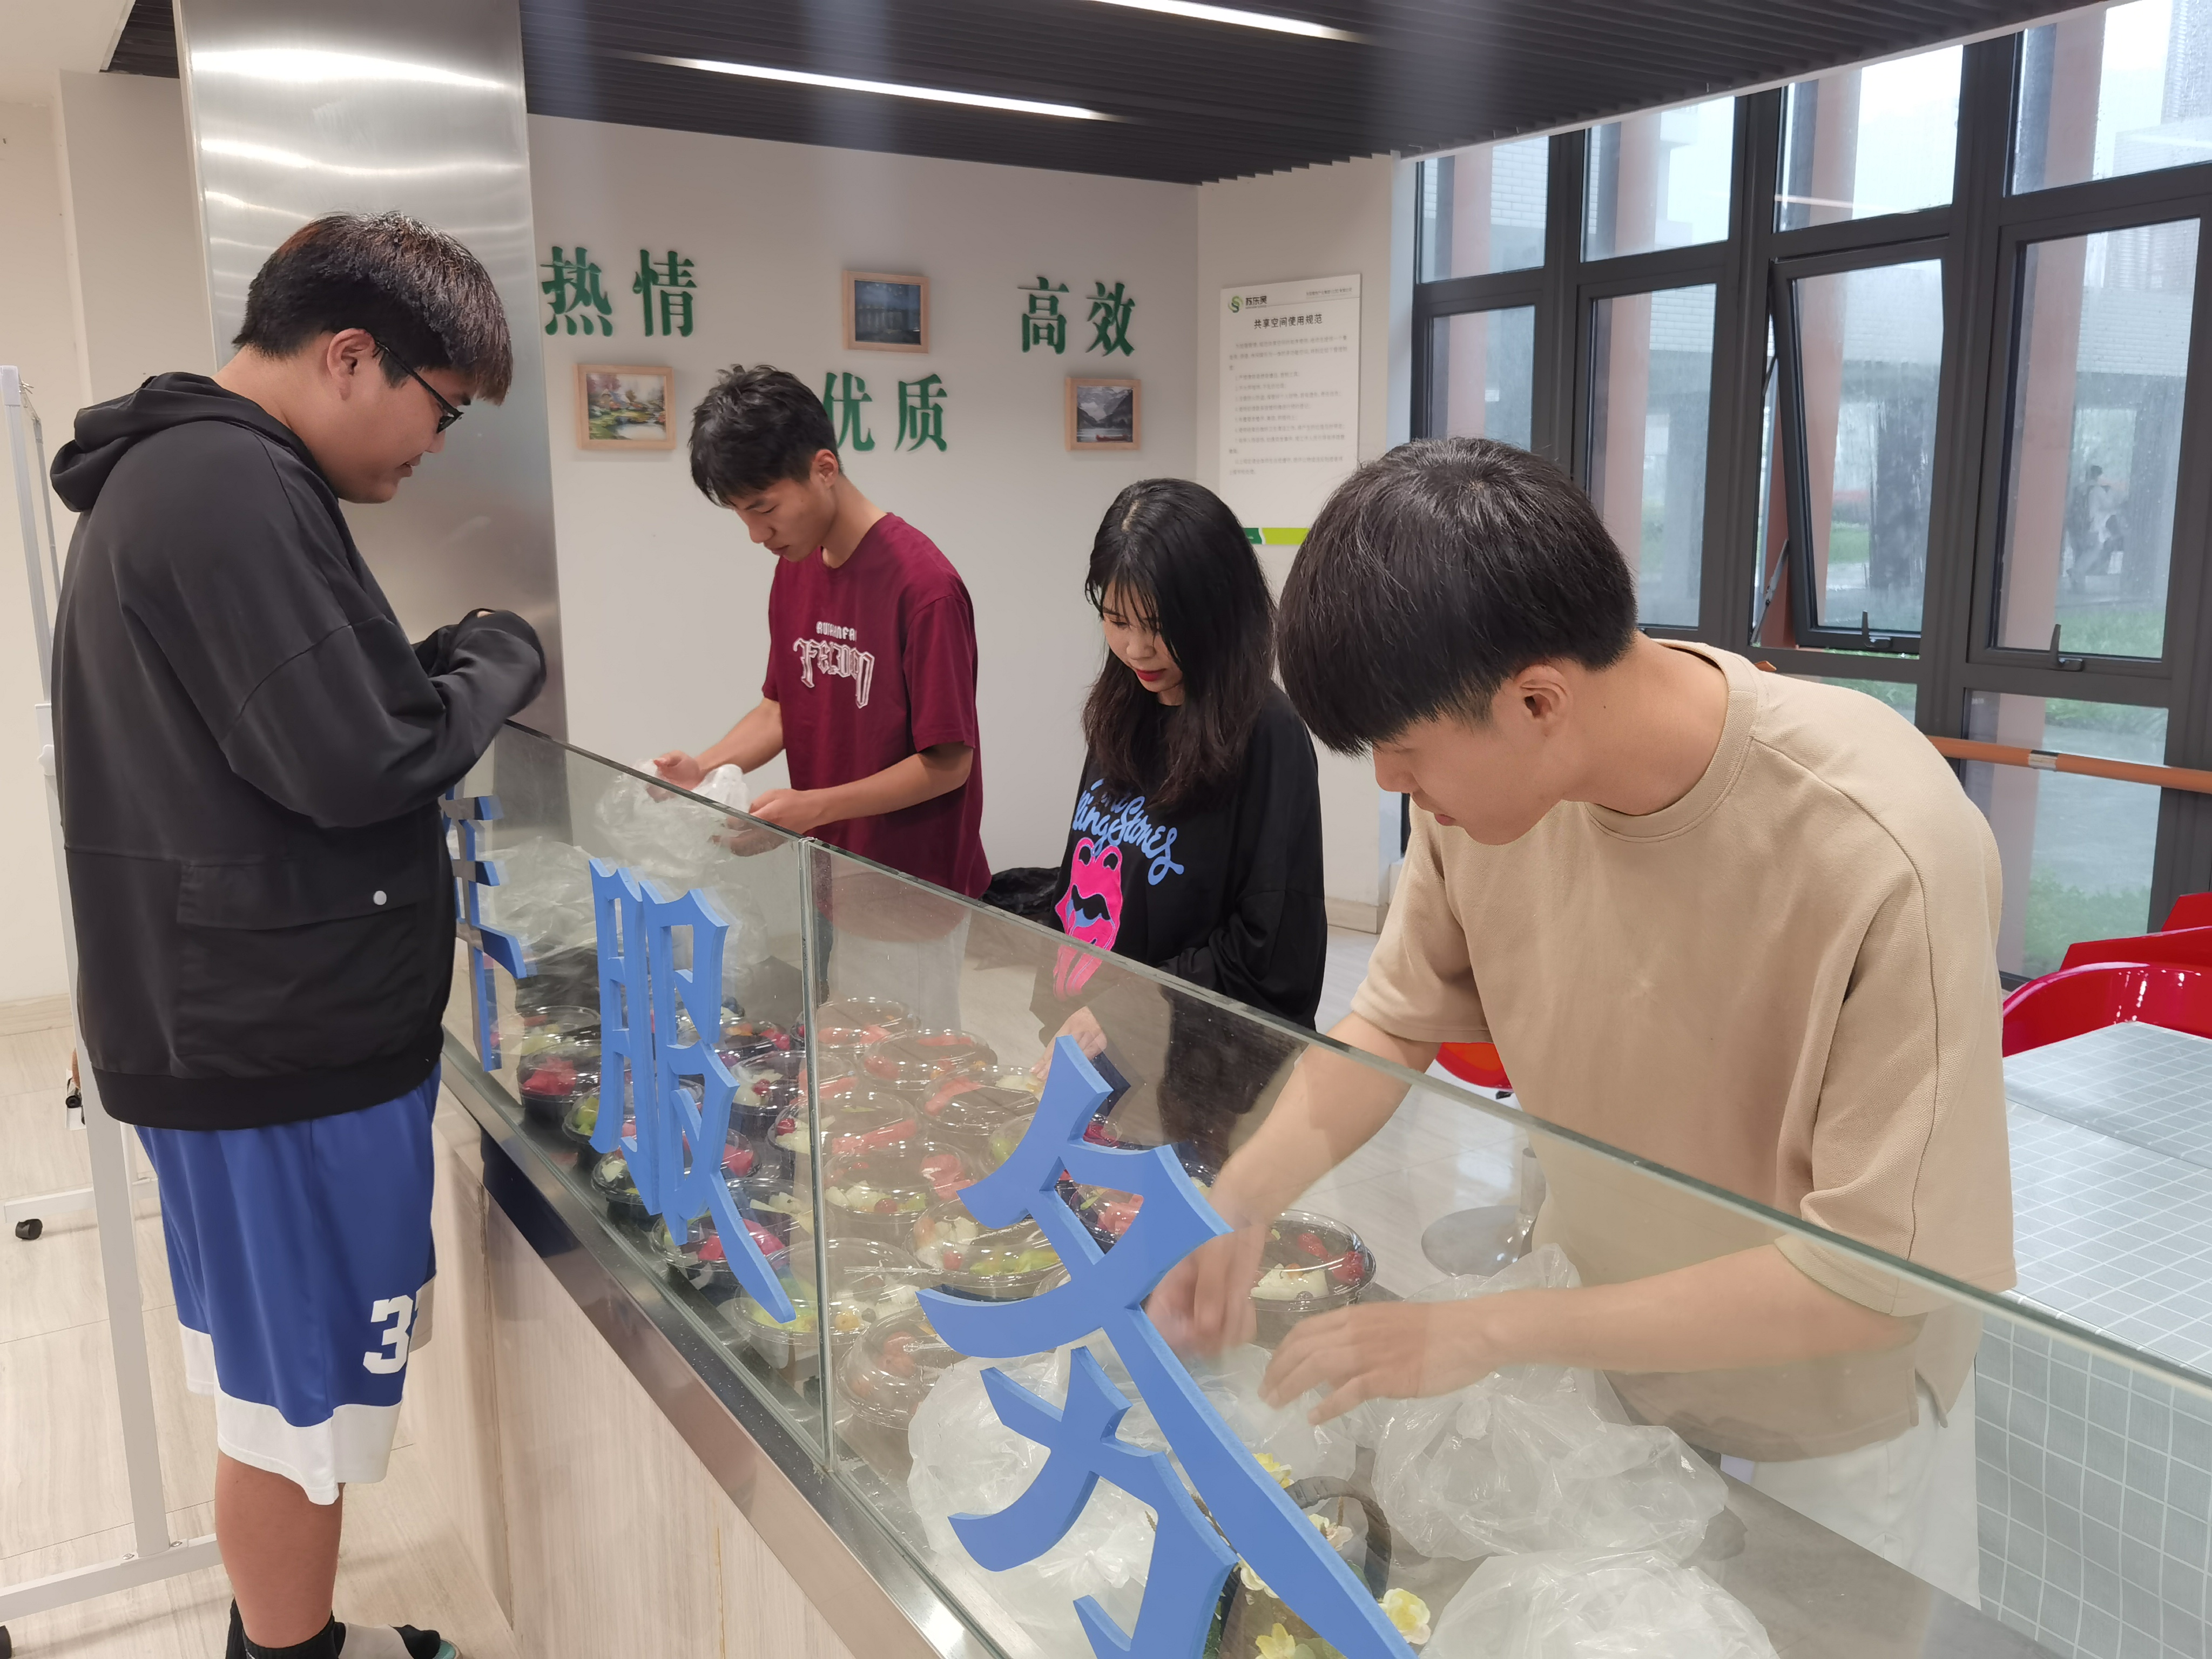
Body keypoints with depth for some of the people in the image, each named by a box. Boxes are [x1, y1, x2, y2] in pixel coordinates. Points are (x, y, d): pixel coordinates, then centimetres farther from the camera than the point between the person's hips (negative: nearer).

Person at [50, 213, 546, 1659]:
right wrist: (495, 669, -8)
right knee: (302, 1399, 5)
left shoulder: (166, 473, 15)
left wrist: (435, 672, 7)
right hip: (291, 1040, -11)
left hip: (232, 1020, 11)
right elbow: (353, 764, -24)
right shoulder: (234, 487, -20)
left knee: (275, 1371, 22)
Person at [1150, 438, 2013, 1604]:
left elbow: (1879, 1274, -27)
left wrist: (1491, 1332, -26)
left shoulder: (1885, 854, -34)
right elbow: (1396, 1024, -4)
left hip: (1828, 1415, -4)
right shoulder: (1485, 770, -20)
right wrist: (1235, 1205, -19)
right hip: (1589, 1346, 4)